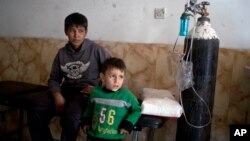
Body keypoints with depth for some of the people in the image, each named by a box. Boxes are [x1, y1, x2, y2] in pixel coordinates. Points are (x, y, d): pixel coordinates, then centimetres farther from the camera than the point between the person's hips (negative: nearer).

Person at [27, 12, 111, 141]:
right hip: (66, 90, 5)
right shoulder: (62, 53, 8)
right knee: (35, 111, -18)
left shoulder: (95, 49, -4)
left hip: (86, 92, -4)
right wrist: (57, 95, -11)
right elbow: (54, 79, 9)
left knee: (71, 115, -36)